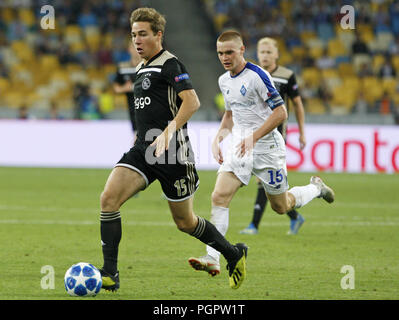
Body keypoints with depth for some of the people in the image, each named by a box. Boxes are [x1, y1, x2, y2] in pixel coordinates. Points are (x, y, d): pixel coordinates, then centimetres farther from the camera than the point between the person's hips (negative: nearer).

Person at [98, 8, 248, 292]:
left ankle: (234, 254, 29)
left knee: (184, 221, 4)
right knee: (109, 198, -14)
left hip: (172, 152, -8)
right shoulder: (142, 69, 17)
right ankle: (109, 275, -13)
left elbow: (192, 102, -22)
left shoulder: (169, 64, -10)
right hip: (144, 149, 8)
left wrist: (168, 132, -30)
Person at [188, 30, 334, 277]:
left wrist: (253, 137, -25)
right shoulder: (224, 81, 8)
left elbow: (281, 112, -18)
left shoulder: (257, 76, -16)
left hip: (267, 147, -6)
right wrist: (219, 138, 8)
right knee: (219, 196, -15)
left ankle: (316, 188, 40)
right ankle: (212, 259, -18)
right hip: (240, 147, 6)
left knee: (281, 206, 9)